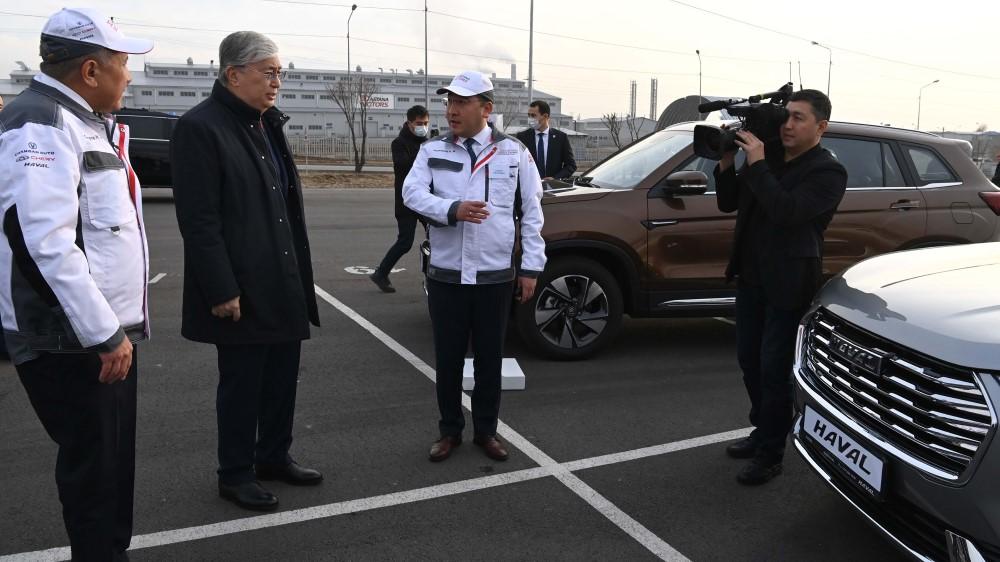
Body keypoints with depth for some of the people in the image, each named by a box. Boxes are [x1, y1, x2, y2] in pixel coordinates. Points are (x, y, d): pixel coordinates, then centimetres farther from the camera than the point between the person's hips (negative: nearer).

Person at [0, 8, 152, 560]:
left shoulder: (87, 122, 15)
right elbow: (46, 245, -25)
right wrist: (105, 333, -22)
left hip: (108, 332, 9)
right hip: (70, 342, -9)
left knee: (114, 459, 18)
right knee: (92, 464, 4)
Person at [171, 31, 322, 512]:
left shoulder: (267, 124, 12)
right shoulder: (200, 127, -14)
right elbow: (198, 220, -18)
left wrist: (298, 274, 14)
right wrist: (222, 291, -19)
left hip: (283, 283, 8)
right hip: (242, 290, -8)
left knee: (282, 376, 16)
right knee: (241, 383, 6)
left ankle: (274, 456, 34)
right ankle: (235, 475, 24)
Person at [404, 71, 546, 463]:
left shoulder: (513, 152, 1)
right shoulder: (432, 151, 3)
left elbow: (532, 212, 3)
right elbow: (412, 192, -10)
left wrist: (531, 267, -1)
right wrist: (452, 209, -29)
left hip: (495, 276, -1)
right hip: (445, 274, 1)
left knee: (490, 358, 10)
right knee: (447, 357, 9)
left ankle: (486, 431, 27)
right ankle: (450, 431, 27)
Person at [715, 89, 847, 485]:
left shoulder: (827, 172, -11)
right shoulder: (768, 156, 7)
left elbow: (787, 211, -26)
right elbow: (728, 203, 9)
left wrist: (756, 164, -23)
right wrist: (727, 162, -5)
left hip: (787, 285, -7)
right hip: (750, 277, 7)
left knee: (774, 370, 0)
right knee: (750, 362, 16)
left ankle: (770, 455, 14)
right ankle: (762, 431, 35)